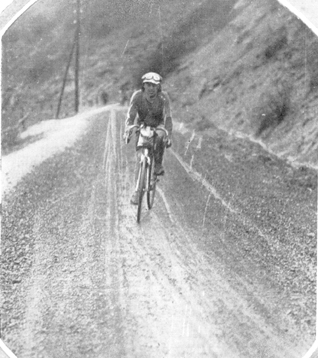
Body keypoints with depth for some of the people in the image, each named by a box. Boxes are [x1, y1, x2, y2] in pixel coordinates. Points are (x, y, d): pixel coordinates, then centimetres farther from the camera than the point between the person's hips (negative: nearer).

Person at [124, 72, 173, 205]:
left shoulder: (163, 97, -25)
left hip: (158, 125, 0)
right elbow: (130, 116, -23)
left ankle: (158, 165, -11)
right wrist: (127, 130, -40)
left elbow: (168, 117, -29)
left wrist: (169, 135, -41)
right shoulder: (137, 96, -23)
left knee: (160, 137, -35)